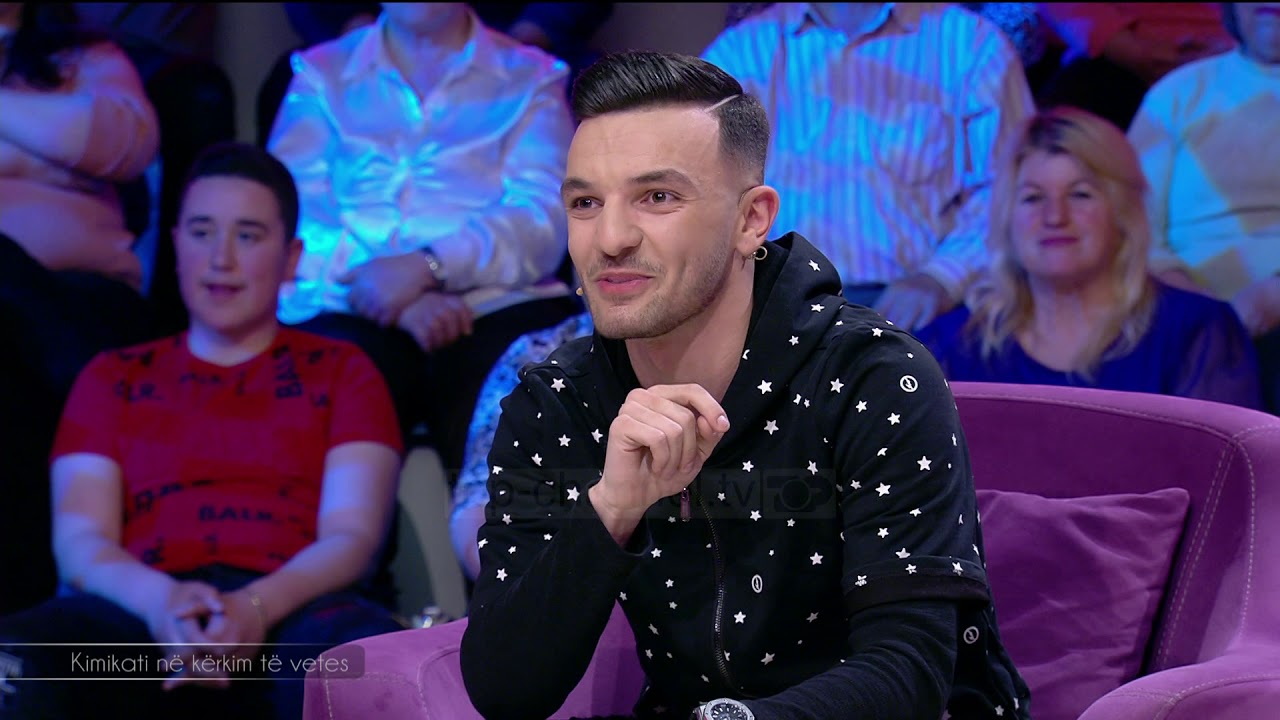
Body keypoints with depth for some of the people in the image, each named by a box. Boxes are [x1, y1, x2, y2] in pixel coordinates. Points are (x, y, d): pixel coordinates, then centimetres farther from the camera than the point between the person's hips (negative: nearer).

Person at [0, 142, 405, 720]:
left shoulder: (341, 371, 23)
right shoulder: (112, 378, 27)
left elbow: (352, 535, 7)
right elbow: (80, 540, 11)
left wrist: (256, 608, -17)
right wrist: (160, 598, -14)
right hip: (138, 616, 1)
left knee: (373, 653, -42)